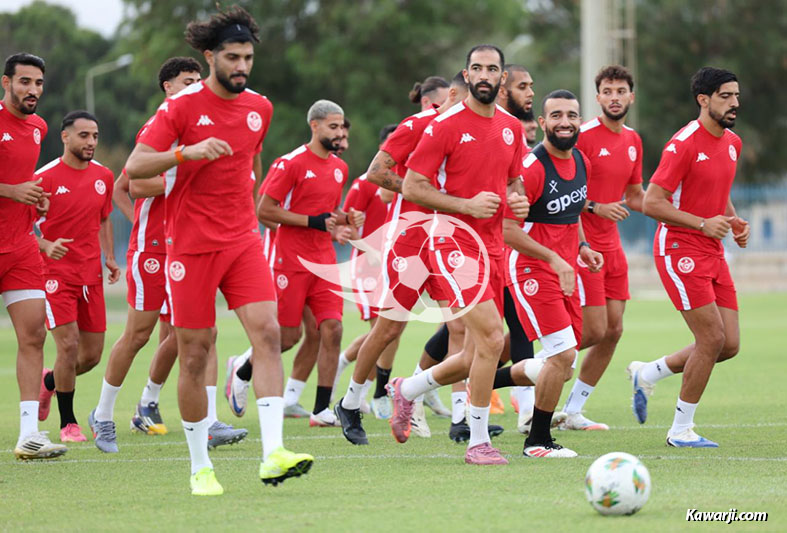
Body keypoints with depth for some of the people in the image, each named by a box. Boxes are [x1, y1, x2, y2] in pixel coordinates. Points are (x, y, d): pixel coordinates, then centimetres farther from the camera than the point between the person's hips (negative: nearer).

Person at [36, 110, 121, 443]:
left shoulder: (103, 176, 8)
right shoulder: (46, 177, -9)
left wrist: (109, 257, 8)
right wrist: (46, 246, -24)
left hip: (91, 276, 5)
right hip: (55, 274, -5)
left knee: (92, 355, 5)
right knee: (69, 345, -14)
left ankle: (47, 383, 35)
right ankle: (68, 423, 1)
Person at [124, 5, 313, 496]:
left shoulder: (259, 108, 8)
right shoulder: (182, 106, -7)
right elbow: (134, 167, -13)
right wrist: (188, 151, -26)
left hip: (243, 242, 4)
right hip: (191, 247, -4)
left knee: (267, 331, -15)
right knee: (195, 354, 1)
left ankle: (273, 454, -22)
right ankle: (201, 468, 13)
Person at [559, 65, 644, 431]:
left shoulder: (632, 141, 12)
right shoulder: (583, 136, -12)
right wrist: (595, 207, -21)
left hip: (611, 246, 8)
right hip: (582, 245, -8)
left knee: (613, 330, 5)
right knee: (594, 331, -12)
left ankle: (573, 412, 13)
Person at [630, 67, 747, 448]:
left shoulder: (732, 143, 11)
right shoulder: (684, 144, -15)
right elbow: (651, 203, -17)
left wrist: (735, 222, 8)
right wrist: (703, 224, -22)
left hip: (713, 253, 8)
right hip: (680, 250, -8)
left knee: (729, 345, 3)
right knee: (712, 338, -12)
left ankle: (647, 374, 23)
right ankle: (681, 431, 1)